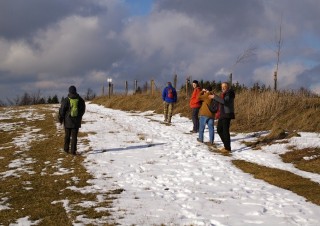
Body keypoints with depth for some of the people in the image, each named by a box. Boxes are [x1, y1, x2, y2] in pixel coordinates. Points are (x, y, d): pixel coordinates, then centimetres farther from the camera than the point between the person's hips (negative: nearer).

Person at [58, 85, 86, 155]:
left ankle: (66, 149, 23)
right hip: (76, 121, 1)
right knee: (74, 136, 2)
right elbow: (83, 109, 11)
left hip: (68, 121, -1)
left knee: (67, 135, 14)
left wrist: (61, 119, 8)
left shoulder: (66, 100, -9)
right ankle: (73, 151, -2)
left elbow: (62, 110, -5)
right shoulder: (80, 100, -1)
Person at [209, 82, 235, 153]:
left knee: (225, 131, -8)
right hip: (222, 115, 10)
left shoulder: (229, 94, -12)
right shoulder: (223, 94, 16)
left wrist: (215, 97, -26)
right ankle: (226, 145, 24)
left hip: (227, 115, -10)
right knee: (219, 130, 14)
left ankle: (228, 148, -2)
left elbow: (224, 101, -29)